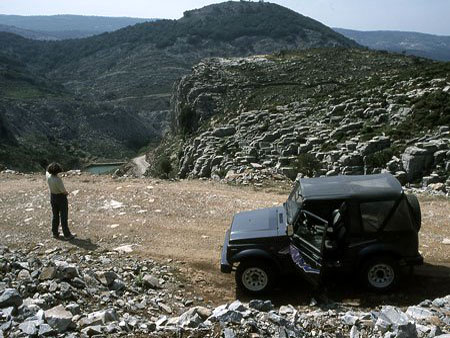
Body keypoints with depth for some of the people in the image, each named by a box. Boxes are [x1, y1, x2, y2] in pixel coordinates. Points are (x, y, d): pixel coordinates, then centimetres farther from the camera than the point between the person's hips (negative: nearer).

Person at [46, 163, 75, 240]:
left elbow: (47, 170, 15)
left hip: (53, 197, 6)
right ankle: (67, 235, 6)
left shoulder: (48, 176, -12)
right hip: (61, 198, -6)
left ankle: (55, 233, 24)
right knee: (63, 217, 1)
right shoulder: (58, 180, -31)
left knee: (55, 216, 17)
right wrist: (67, 193, -1)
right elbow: (64, 191, -22)